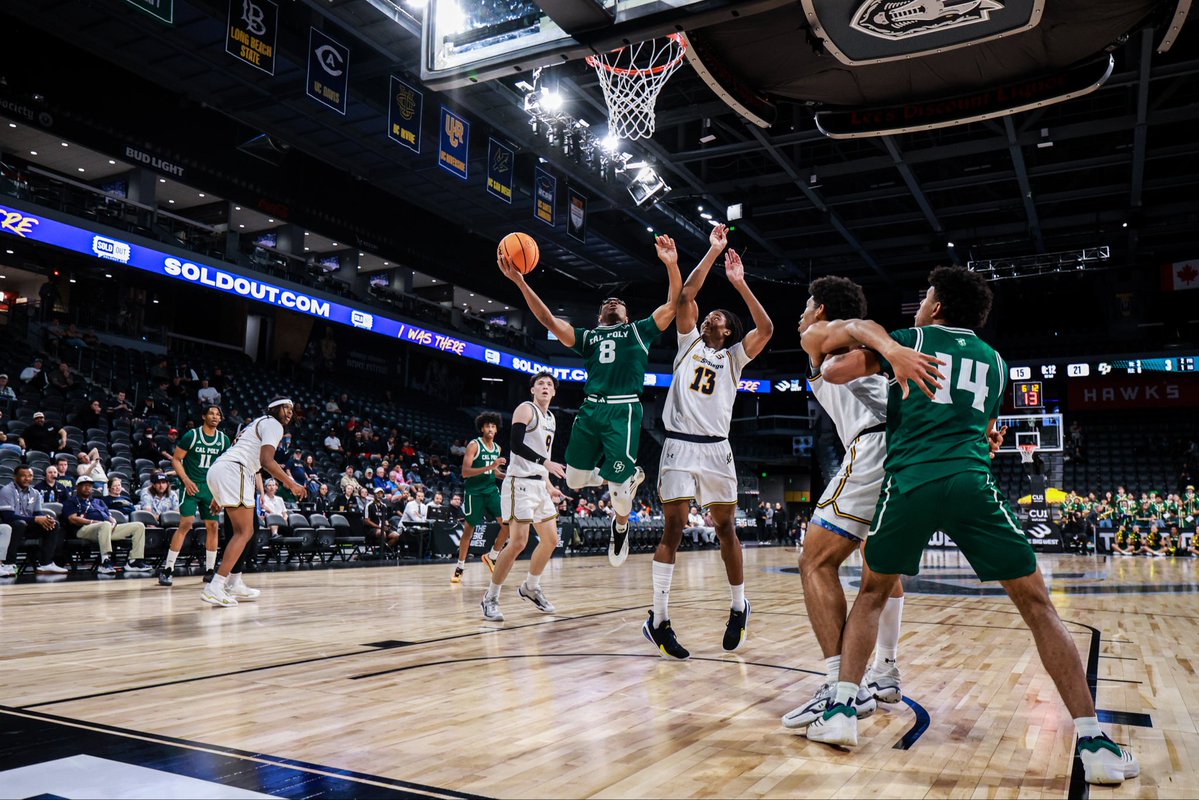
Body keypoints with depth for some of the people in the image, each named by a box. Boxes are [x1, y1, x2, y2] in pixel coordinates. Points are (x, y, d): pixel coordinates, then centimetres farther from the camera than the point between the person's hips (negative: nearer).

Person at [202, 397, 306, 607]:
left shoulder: (257, 424, 31)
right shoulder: (273, 424, 1)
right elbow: (266, 460, -14)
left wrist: (219, 495, 31)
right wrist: (291, 484, -9)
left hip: (216, 470, 10)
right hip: (233, 472, -10)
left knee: (244, 531, 18)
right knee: (244, 532, -10)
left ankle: (235, 584, 22)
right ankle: (214, 588, -17)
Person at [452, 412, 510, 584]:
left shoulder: (498, 448, 9)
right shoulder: (474, 445, -11)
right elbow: (465, 472, -20)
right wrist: (489, 467, -28)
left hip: (492, 490, 5)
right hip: (474, 491, -5)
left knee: (507, 523, -9)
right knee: (469, 529, 4)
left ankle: (492, 557, 11)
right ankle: (460, 567, 18)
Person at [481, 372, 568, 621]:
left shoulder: (551, 418, 18)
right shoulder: (526, 409, -7)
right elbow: (516, 444, -19)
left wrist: (549, 486, 21)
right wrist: (546, 463, -27)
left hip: (539, 485, 9)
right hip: (520, 482, -9)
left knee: (551, 540, 11)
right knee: (518, 542, -13)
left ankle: (531, 587, 29)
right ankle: (490, 598, -1)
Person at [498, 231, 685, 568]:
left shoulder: (639, 331, 17)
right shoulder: (587, 336, 22)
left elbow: (674, 304, 7)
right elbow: (549, 319, 11)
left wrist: (671, 264, -7)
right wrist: (521, 282, 0)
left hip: (624, 410, -4)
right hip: (590, 409, 4)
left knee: (617, 484, -9)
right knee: (575, 479, 5)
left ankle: (621, 527, 25)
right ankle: (628, 477, 31)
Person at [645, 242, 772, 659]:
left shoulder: (734, 356, 13)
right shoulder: (690, 342, 15)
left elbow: (766, 329, -4)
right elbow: (686, 295, 5)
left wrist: (740, 284, -3)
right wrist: (713, 251, 6)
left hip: (716, 449, 1)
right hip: (679, 445, -1)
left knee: (726, 528, 6)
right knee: (673, 528, -7)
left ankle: (738, 608, 23)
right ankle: (659, 620, -3)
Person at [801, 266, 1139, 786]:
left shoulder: (908, 340, 16)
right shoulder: (994, 360, 25)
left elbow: (833, 371, 17)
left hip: (909, 481, -1)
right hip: (971, 482, 1)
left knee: (872, 592, 18)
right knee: (1036, 603, 10)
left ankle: (841, 711, 10)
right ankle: (1093, 743, 5)